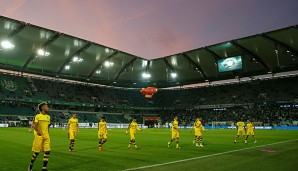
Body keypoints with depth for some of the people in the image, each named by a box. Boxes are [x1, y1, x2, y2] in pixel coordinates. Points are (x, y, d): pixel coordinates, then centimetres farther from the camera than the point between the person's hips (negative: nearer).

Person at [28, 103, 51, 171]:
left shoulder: (48, 117, 10)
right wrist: (38, 131, -27)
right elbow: (34, 125, -14)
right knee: (36, 152, 6)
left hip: (46, 136, 5)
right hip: (39, 136, -4)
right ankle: (31, 165, 34)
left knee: (47, 151, -4)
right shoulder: (38, 116, -6)